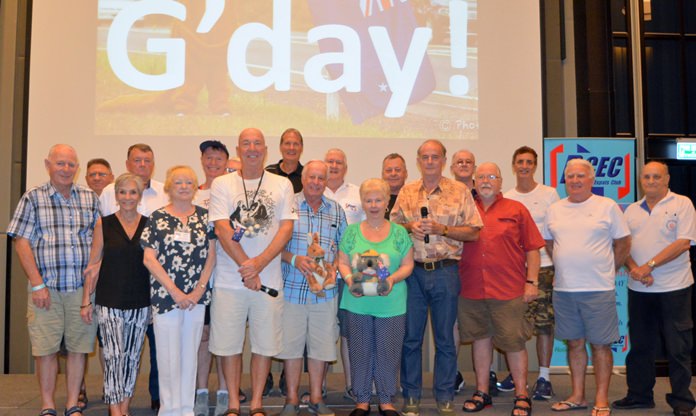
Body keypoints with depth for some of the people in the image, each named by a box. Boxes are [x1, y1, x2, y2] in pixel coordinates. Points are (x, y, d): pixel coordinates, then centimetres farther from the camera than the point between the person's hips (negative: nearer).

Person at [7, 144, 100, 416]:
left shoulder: (90, 198, 10)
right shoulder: (33, 198, 3)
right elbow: (21, 242, -2)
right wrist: (37, 284, -8)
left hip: (83, 287, 2)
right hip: (47, 287, -2)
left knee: (78, 347, 6)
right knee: (46, 349, 2)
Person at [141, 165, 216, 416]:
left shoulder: (204, 216, 7)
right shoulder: (158, 218, 0)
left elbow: (211, 255, 5)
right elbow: (149, 258, -5)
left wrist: (199, 289, -5)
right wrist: (175, 291, -10)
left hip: (197, 297, 3)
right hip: (165, 296, -2)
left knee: (190, 354, 10)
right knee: (168, 357, 1)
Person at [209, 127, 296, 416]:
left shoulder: (282, 185, 7)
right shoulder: (222, 184, 3)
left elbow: (286, 228, -1)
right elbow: (222, 230, -5)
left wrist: (259, 263, -13)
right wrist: (246, 267, -13)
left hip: (268, 278, 1)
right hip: (229, 279, -1)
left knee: (264, 343, 7)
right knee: (229, 343, 6)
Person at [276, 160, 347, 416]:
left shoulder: (336, 210, 10)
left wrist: (334, 266, -4)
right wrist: (294, 259, -18)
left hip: (324, 290, 3)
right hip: (292, 287, -2)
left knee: (320, 345, 8)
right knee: (291, 344, 4)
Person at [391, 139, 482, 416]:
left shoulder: (459, 191, 2)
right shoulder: (407, 192, 9)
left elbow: (473, 232, -1)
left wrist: (442, 229, -14)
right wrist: (410, 227, -8)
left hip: (445, 271, -2)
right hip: (412, 271, 2)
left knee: (445, 338, 6)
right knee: (410, 337, 6)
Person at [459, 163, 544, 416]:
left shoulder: (516, 210, 4)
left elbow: (532, 248, 3)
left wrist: (532, 282, -3)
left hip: (508, 290, -2)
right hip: (471, 289, 2)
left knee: (514, 342, 3)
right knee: (480, 338, 13)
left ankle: (521, 395, 17)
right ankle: (482, 392, 25)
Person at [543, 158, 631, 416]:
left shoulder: (607, 206, -1)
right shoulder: (555, 209, 9)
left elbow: (623, 243, 3)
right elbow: (549, 243, 20)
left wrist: (607, 270, 3)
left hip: (598, 289, -4)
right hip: (563, 289, 4)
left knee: (600, 344, 1)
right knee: (575, 343, 12)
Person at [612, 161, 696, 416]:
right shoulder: (632, 210, 12)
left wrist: (649, 266, -17)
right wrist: (634, 269, -11)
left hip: (673, 288, -4)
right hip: (639, 289, 5)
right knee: (640, 345, 12)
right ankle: (639, 395, 23)